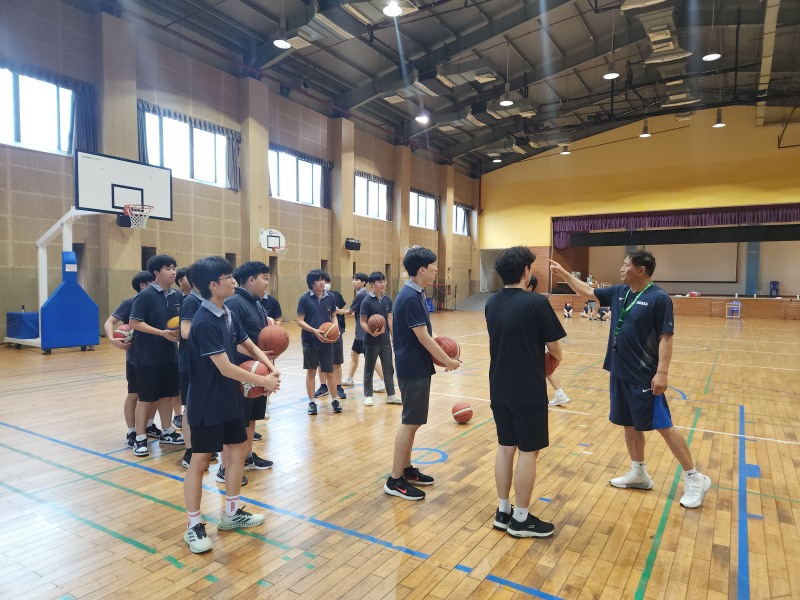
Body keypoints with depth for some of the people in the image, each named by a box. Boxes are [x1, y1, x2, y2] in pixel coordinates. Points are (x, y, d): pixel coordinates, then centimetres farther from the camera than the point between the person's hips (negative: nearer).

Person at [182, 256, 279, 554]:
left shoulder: (229, 315, 3)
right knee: (200, 461, 4)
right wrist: (262, 381, -16)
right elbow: (226, 368, -25)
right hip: (207, 404, -9)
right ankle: (194, 526, 20)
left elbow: (249, 345, 14)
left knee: (238, 450, 15)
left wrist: (270, 367, -4)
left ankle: (231, 513, 31)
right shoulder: (205, 322, -23)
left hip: (230, 399, 9)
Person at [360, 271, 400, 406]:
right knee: (369, 369, 9)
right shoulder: (367, 301, -12)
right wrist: (371, 332, -29)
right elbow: (362, 321, -12)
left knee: (389, 368, 10)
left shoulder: (387, 300, 2)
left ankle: (391, 395, 20)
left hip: (385, 341, 5)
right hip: (371, 341, -4)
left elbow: (389, 319, 8)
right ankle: (368, 395, 21)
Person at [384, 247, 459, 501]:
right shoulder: (411, 298, -21)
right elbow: (423, 338, -20)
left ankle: (407, 469, 30)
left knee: (412, 421, 17)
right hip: (413, 369, -10)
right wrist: (448, 361, -11)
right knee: (410, 423, -2)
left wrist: (440, 340, 3)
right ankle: (395, 480, 9)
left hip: (417, 367, 10)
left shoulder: (415, 294, 10)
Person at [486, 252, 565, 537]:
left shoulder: (491, 304, 3)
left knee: (505, 447, 16)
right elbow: (553, 347, -10)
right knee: (528, 452, 6)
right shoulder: (537, 302, -16)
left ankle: (503, 512, 26)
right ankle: (520, 519, 18)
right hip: (529, 390, -6)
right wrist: (557, 356, 13)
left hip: (500, 388, 6)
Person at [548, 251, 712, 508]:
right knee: (629, 424, 15)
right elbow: (587, 291, 17)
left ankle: (694, 479, 15)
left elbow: (666, 338, -16)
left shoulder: (659, 298, -14)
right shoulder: (619, 292, 6)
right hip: (620, 372, 7)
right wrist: (563, 273, 14)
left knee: (663, 426, 0)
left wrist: (662, 372, -21)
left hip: (645, 376, -7)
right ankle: (639, 473, 31)